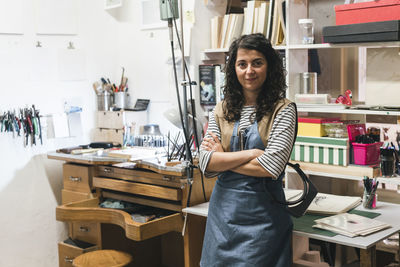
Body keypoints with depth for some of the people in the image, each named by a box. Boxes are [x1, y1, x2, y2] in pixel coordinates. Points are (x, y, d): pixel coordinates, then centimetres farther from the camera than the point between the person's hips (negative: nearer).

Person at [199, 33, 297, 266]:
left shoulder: (283, 110, -6)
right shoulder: (221, 111, 6)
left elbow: (271, 167, -17)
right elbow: (206, 164, -4)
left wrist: (223, 158, -7)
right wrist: (250, 153, -14)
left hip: (262, 214, -4)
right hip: (223, 209, 4)